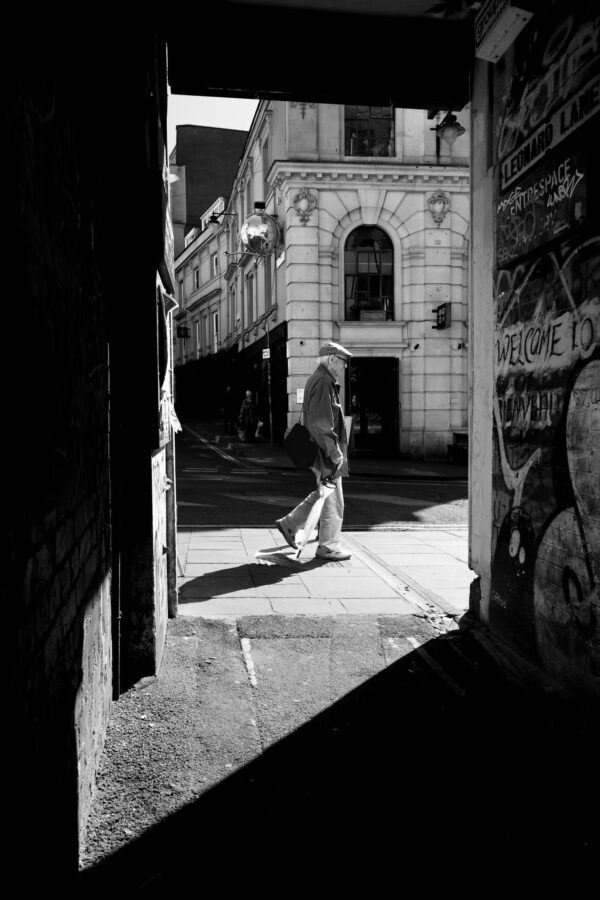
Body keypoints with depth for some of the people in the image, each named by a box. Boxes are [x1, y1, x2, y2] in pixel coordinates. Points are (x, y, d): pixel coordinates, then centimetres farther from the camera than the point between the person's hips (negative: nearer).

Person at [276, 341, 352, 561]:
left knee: (323, 494, 20)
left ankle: (289, 524, 26)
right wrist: (334, 452, -23)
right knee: (332, 500, 0)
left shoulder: (320, 380, 16)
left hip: (321, 451, 10)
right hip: (325, 452, -10)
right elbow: (321, 424, -24)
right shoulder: (323, 382, -17)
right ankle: (328, 546, 10)